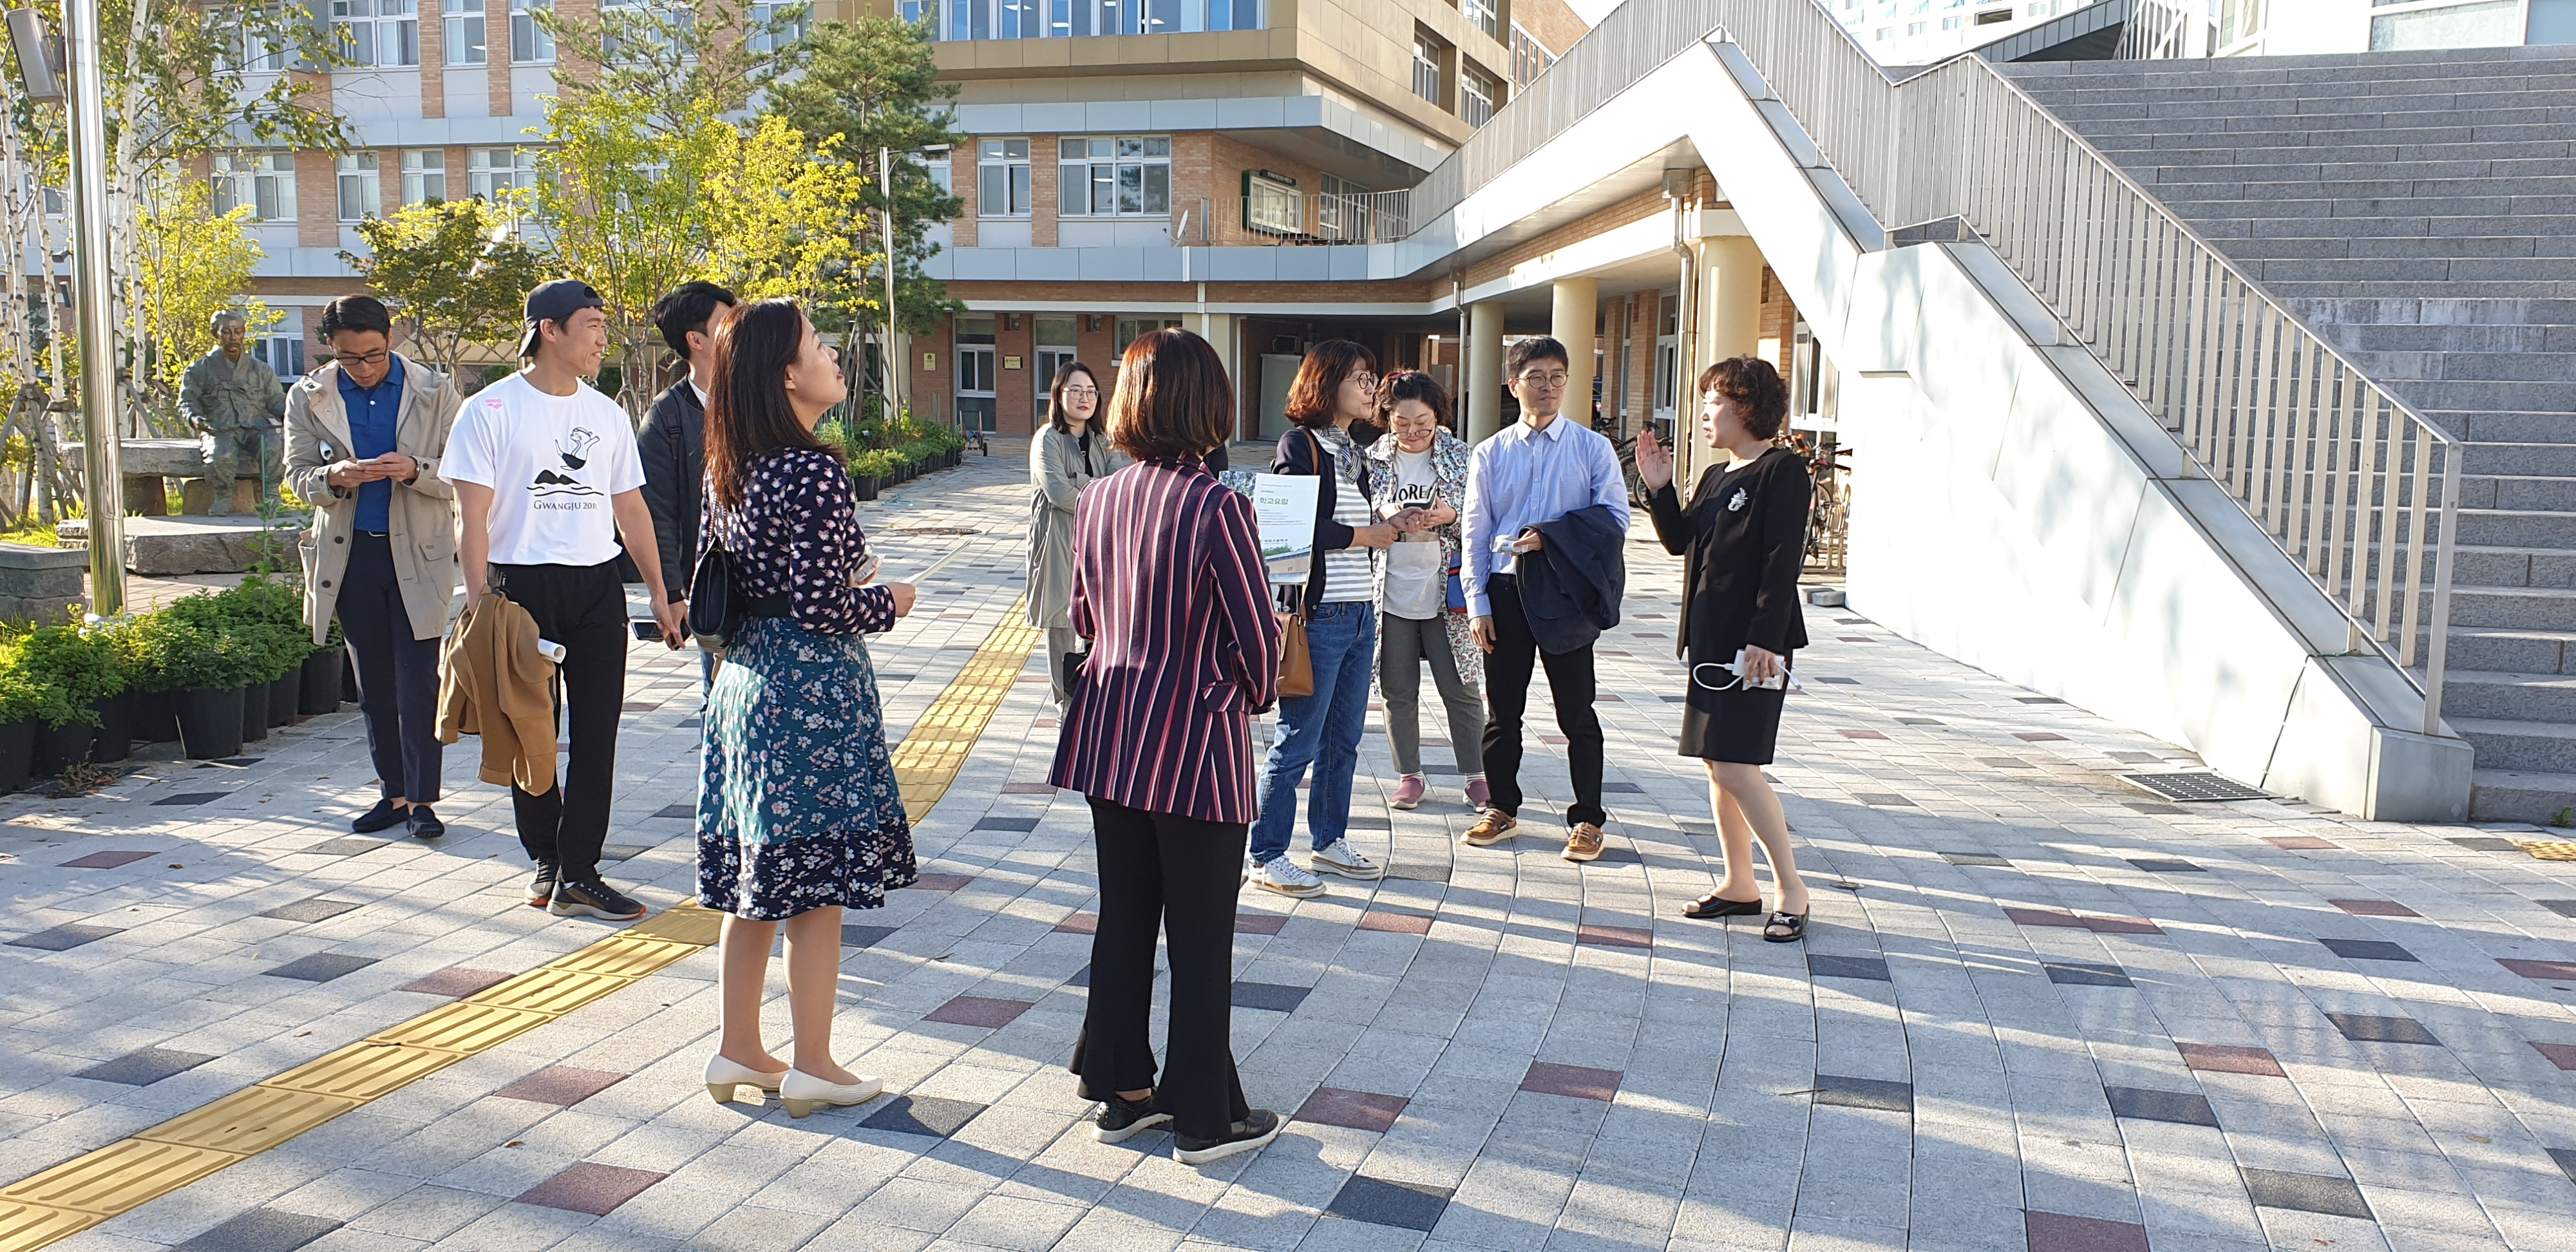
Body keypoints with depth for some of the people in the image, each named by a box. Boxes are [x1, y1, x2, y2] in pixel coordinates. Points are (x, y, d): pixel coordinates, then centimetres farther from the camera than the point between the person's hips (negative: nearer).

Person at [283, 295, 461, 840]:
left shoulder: (436, 393, -4)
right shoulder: (308, 398, 3)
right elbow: (297, 475, 2)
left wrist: (415, 471, -24)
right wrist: (334, 477, -20)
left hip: (418, 553, -3)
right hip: (350, 554, 3)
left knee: (419, 681, -4)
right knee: (374, 684, 10)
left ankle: (422, 799, 4)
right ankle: (393, 793, 20)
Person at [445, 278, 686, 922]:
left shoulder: (608, 414, 12)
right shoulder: (491, 410, -3)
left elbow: (631, 509, 16)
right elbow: (473, 516, -6)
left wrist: (660, 595, 13)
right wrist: (478, 599, -14)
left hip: (598, 586, 4)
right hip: (522, 585, -4)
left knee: (597, 735, -1)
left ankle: (577, 874, 4)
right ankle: (547, 860, 23)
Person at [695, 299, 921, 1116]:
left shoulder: (726, 472, 7)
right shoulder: (817, 474, -18)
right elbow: (823, 606, -20)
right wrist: (890, 603, -3)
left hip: (744, 676, 8)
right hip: (812, 690, -8)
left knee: (754, 881, 16)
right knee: (816, 888, 3)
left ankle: (738, 1051, 26)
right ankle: (812, 1068, 13)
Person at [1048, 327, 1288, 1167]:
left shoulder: (1098, 500, 0)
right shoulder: (1216, 507, -18)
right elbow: (1257, 633, -11)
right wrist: (1258, 692, 10)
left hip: (1111, 740, 6)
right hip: (1197, 748, -6)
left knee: (1123, 916, 17)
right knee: (1201, 936, 5)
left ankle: (1121, 1091, 28)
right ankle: (1205, 1118, 16)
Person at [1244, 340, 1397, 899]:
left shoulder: (1353, 453, 17)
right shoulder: (1300, 445, -9)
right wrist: (1364, 535, -11)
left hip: (1360, 615, 9)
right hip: (1319, 615, -8)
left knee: (1344, 738, 14)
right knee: (1298, 742, -4)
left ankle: (1328, 841, 26)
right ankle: (1268, 857, 5)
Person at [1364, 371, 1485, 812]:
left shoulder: (1460, 456, 0)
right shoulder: (1373, 459, 3)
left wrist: (1450, 515, -21)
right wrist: (1387, 518, -18)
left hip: (1446, 593, -1)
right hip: (1390, 592, 2)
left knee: (1460, 689, 3)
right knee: (1398, 691, 8)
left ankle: (1476, 777, 16)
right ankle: (1409, 776, 22)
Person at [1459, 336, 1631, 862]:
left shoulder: (1593, 449, 2)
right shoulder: (1490, 454, 6)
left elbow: (1614, 518, -3)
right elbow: (1475, 533, 6)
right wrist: (1477, 604, 1)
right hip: (1506, 588, 2)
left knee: (1577, 711, 3)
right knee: (1502, 709, 10)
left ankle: (1587, 819, 15)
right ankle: (1502, 808, 25)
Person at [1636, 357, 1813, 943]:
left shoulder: (1783, 470, -10)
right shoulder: (1716, 476, 16)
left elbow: (1783, 561, -16)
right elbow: (1680, 540, 14)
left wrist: (1766, 638, -21)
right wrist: (1658, 488, 2)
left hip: (1753, 641, -9)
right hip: (1709, 638, 9)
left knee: (1736, 767, -11)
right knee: (1716, 763, 11)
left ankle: (1791, 888, 2)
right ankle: (1739, 884, 21)